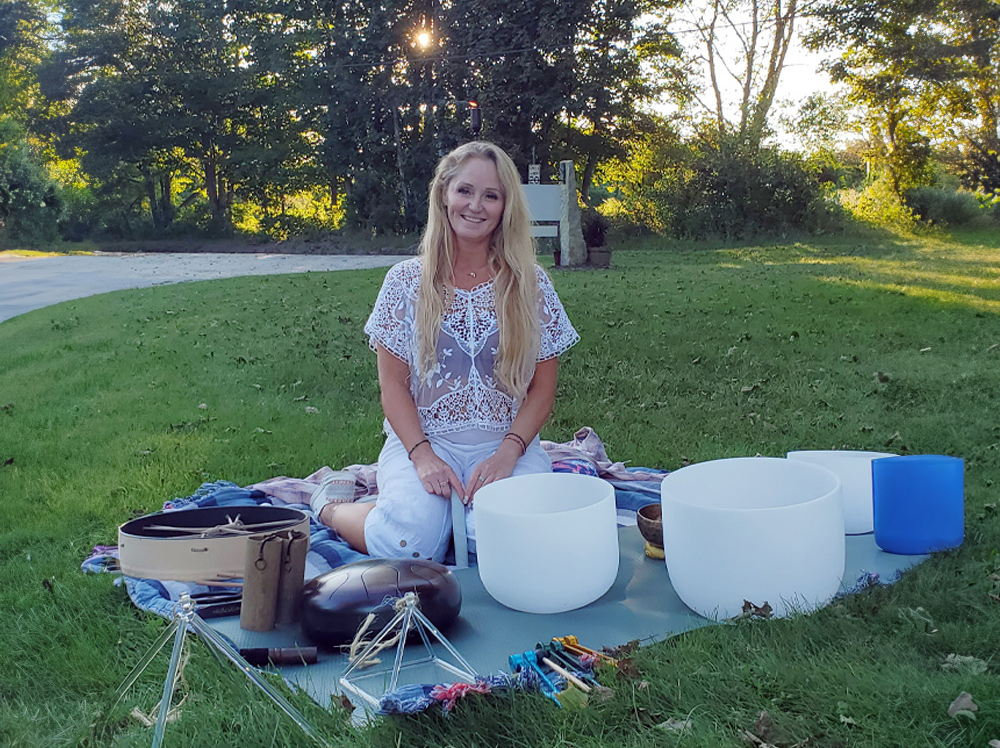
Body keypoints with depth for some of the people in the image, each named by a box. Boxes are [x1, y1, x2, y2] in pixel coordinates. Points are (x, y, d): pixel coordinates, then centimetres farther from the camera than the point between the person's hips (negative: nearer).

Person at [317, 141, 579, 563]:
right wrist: (422, 455, -14)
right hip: (422, 439, 0)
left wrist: (508, 453, -12)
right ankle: (331, 510, 5)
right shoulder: (406, 282, 4)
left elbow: (543, 386, 5)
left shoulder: (530, 284, 5)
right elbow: (393, 384, 2)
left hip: (507, 444, 1)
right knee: (411, 542, -28)